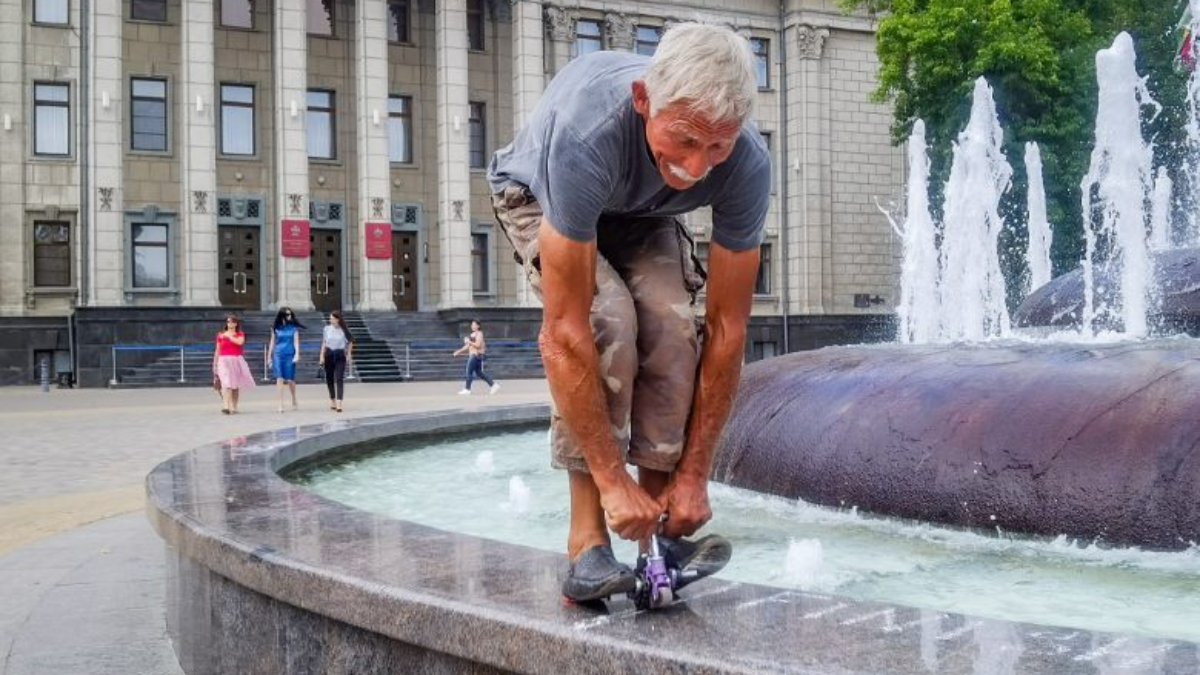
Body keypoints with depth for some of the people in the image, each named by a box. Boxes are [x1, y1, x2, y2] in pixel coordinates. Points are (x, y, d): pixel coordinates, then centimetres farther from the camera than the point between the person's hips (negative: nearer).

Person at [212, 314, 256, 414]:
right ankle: (225, 406, -28)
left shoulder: (240, 334, 8)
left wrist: (229, 336, -8)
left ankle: (234, 407, 14)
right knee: (227, 384, -18)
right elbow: (217, 351, 11)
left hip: (236, 361, 1)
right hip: (224, 361, -1)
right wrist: (215, 364, 9)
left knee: (235, 386, 5)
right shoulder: (220, 335, 9)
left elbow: (240, 342, -15)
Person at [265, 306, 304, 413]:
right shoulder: (276, 328, 6)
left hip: (289, 355, -1)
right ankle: (281, 404, -6)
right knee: (279, 379, -7)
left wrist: (297, 354, -12)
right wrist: (269, 356, 12)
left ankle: (294, 401, 25)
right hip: (278, 355, 1)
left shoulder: (294, 328, 3)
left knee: (290, 379, 3)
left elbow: (296, 341, 0)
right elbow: (272, 342, 12)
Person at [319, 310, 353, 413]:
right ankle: (332, 400, 25)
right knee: (329, 379, 9)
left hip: (340, 355, -3)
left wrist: (349, 355, 6)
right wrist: (322, 356, 0)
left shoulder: (344, 330, -3)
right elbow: (324, 343, 5)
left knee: (339, 379, -12)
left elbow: (350, 342, 9)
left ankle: (339, 402, -18)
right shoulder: (327, 329, 2)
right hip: (329, 355, 3)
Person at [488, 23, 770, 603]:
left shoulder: (746, 166, -33)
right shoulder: (585, 135, -44)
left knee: (672, 326, -25)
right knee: (606, 318, -30)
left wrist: (694, 475, -25)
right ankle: (588, 545, -21)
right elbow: (563, 332, -42)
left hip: (643, 216, 3)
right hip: (539, 198, -3)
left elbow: (726, 327, -25)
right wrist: (612, 480, -40)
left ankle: (658, 536, -15)